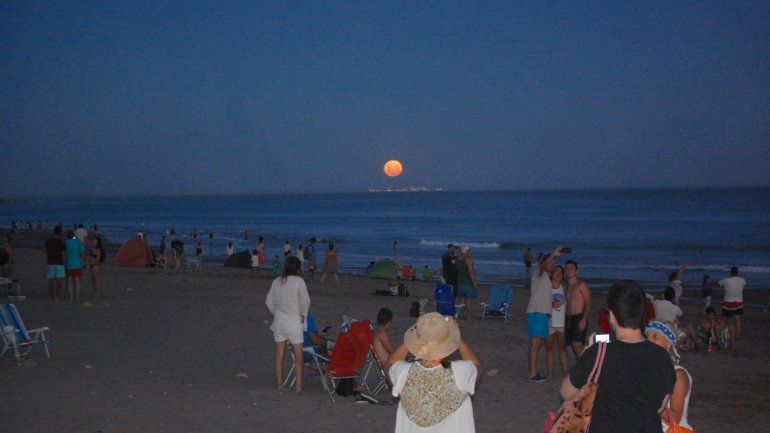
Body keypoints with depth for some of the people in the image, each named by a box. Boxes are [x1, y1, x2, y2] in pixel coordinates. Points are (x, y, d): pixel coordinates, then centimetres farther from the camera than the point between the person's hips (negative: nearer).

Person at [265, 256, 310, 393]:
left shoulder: (277, 281, 4)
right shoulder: (298, 281, -11)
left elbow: (269, 301, 8)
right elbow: (305, 299, -22)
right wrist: (303, 315, -9)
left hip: (279, 321, 4)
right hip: (294, 322, -4)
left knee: (279, 354, 12)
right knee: (298, 355, 5)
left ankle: (280, 385, 18)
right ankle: (299, 386, 5)